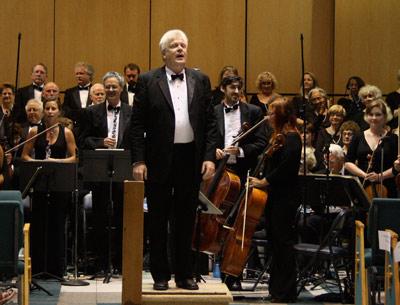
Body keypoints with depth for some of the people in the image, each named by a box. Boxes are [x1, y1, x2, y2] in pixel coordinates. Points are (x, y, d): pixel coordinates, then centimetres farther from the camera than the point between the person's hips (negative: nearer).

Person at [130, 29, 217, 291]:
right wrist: (138, 161, -9)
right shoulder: (148, 81, -1)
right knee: (158, 221, 6)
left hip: (191, 159, 2)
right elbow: (137, 124, -3)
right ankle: (160, 275, 16)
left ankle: (185, 275, 19)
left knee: (186, 220, 9)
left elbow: (210, 122, 6)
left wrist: (210, 157, -4)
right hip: (159, 160, -2)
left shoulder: (201, 80, 7)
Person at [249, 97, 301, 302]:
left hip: (284, 198, -10)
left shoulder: (291, 138, -12)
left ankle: (285, 292, -1)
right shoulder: (277, 136, 17)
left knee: (283, 241, -6)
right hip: (274, 196, 10)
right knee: (275, 242, 12)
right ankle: (276, 287, 20)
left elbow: (286, 166, -24)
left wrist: (264, 181, -16)